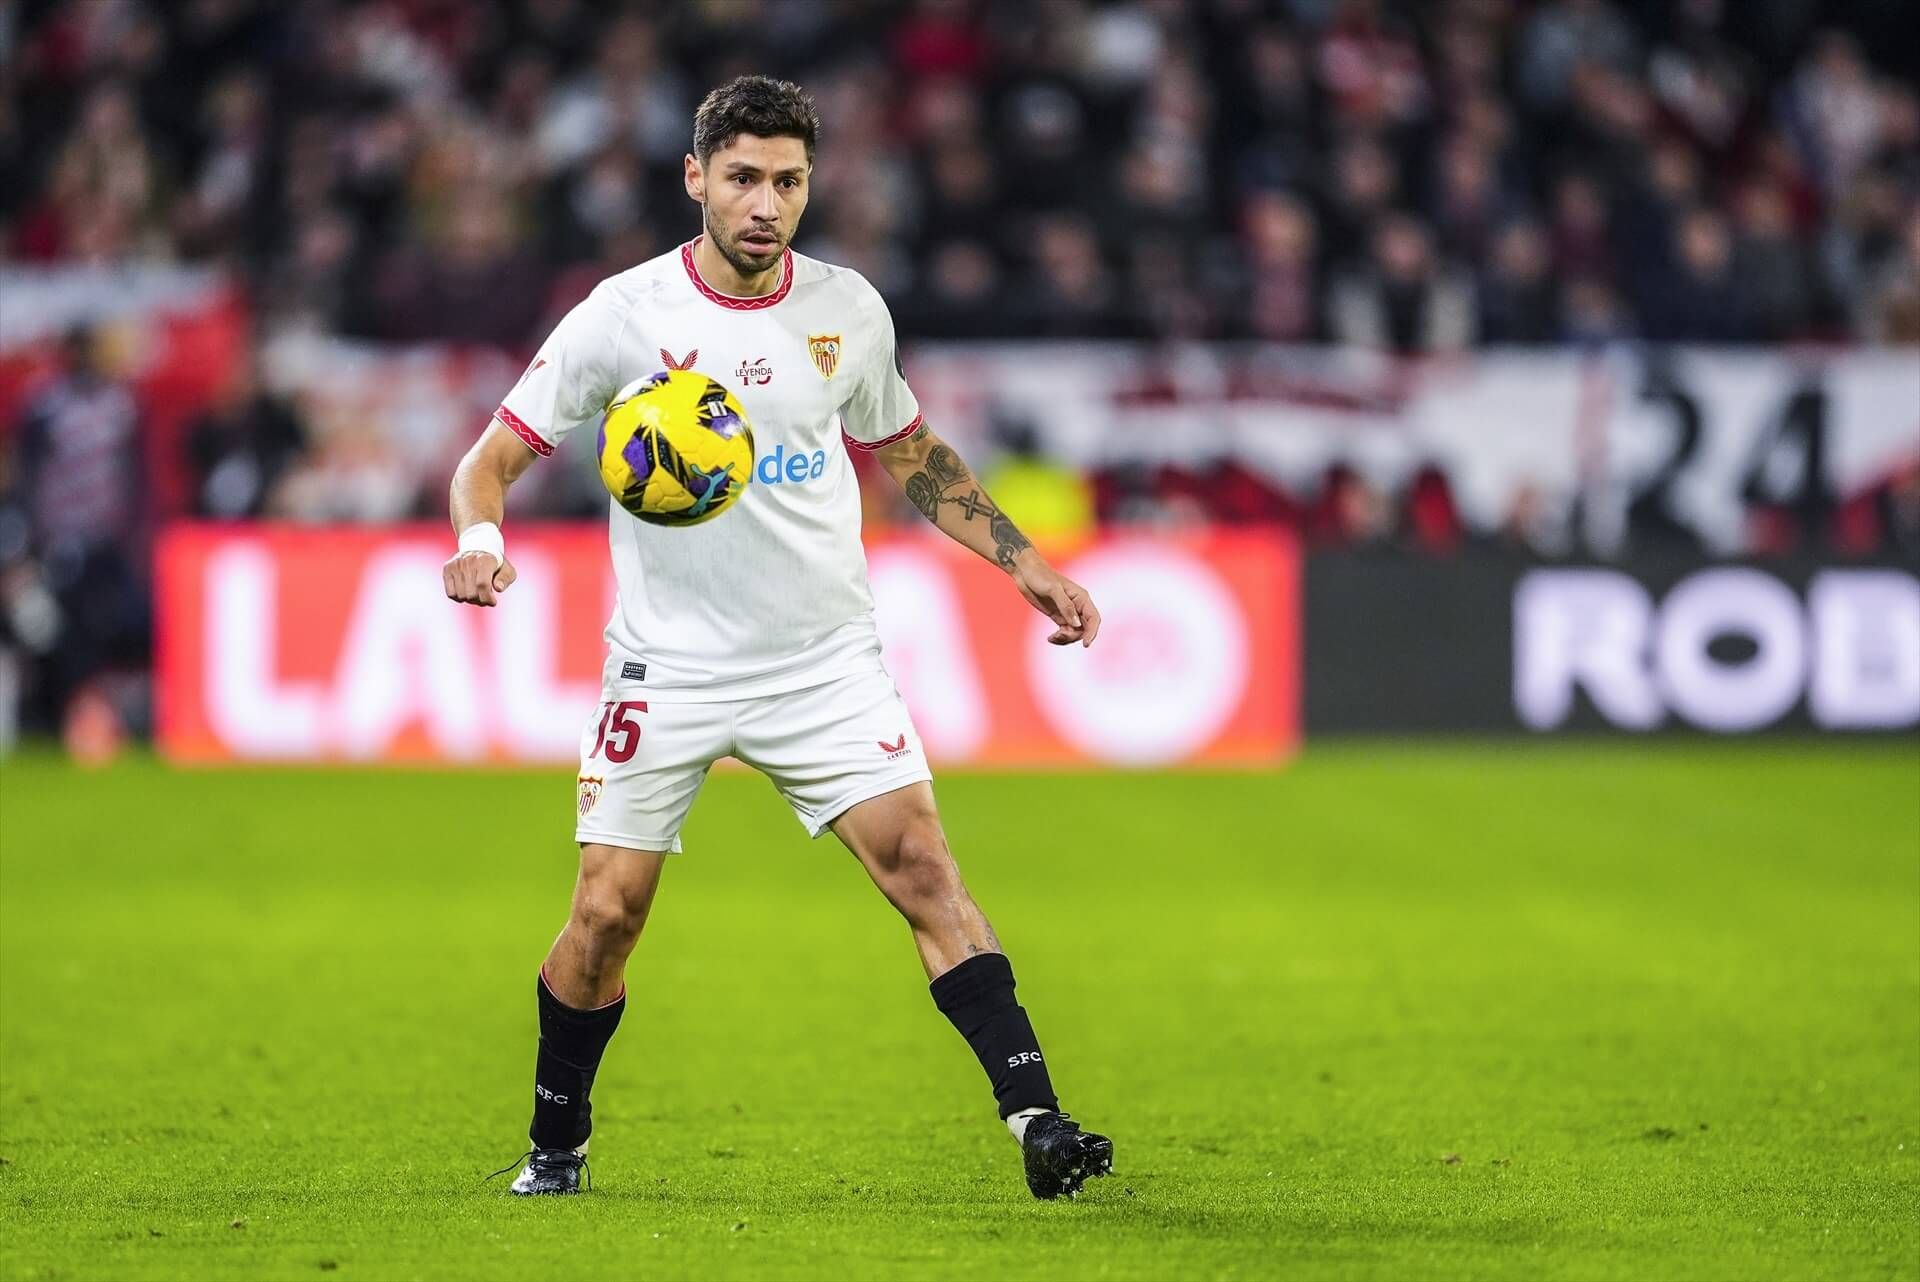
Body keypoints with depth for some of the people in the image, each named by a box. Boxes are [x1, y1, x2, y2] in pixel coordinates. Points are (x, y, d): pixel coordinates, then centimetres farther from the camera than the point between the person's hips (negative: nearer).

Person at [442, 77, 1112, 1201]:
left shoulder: (848, 309, 2)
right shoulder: (624, 318, -7)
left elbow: (910, 455, 19)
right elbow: (494, 455, -4)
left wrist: (1024, 562, 13)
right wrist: (481, 539, -26)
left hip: (826, 658, 2)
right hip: (668, 666, -1)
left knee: (921, 864, -14)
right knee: (607, 911, -3)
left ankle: (1037, 1122, -17)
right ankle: (557, 1148, 19)